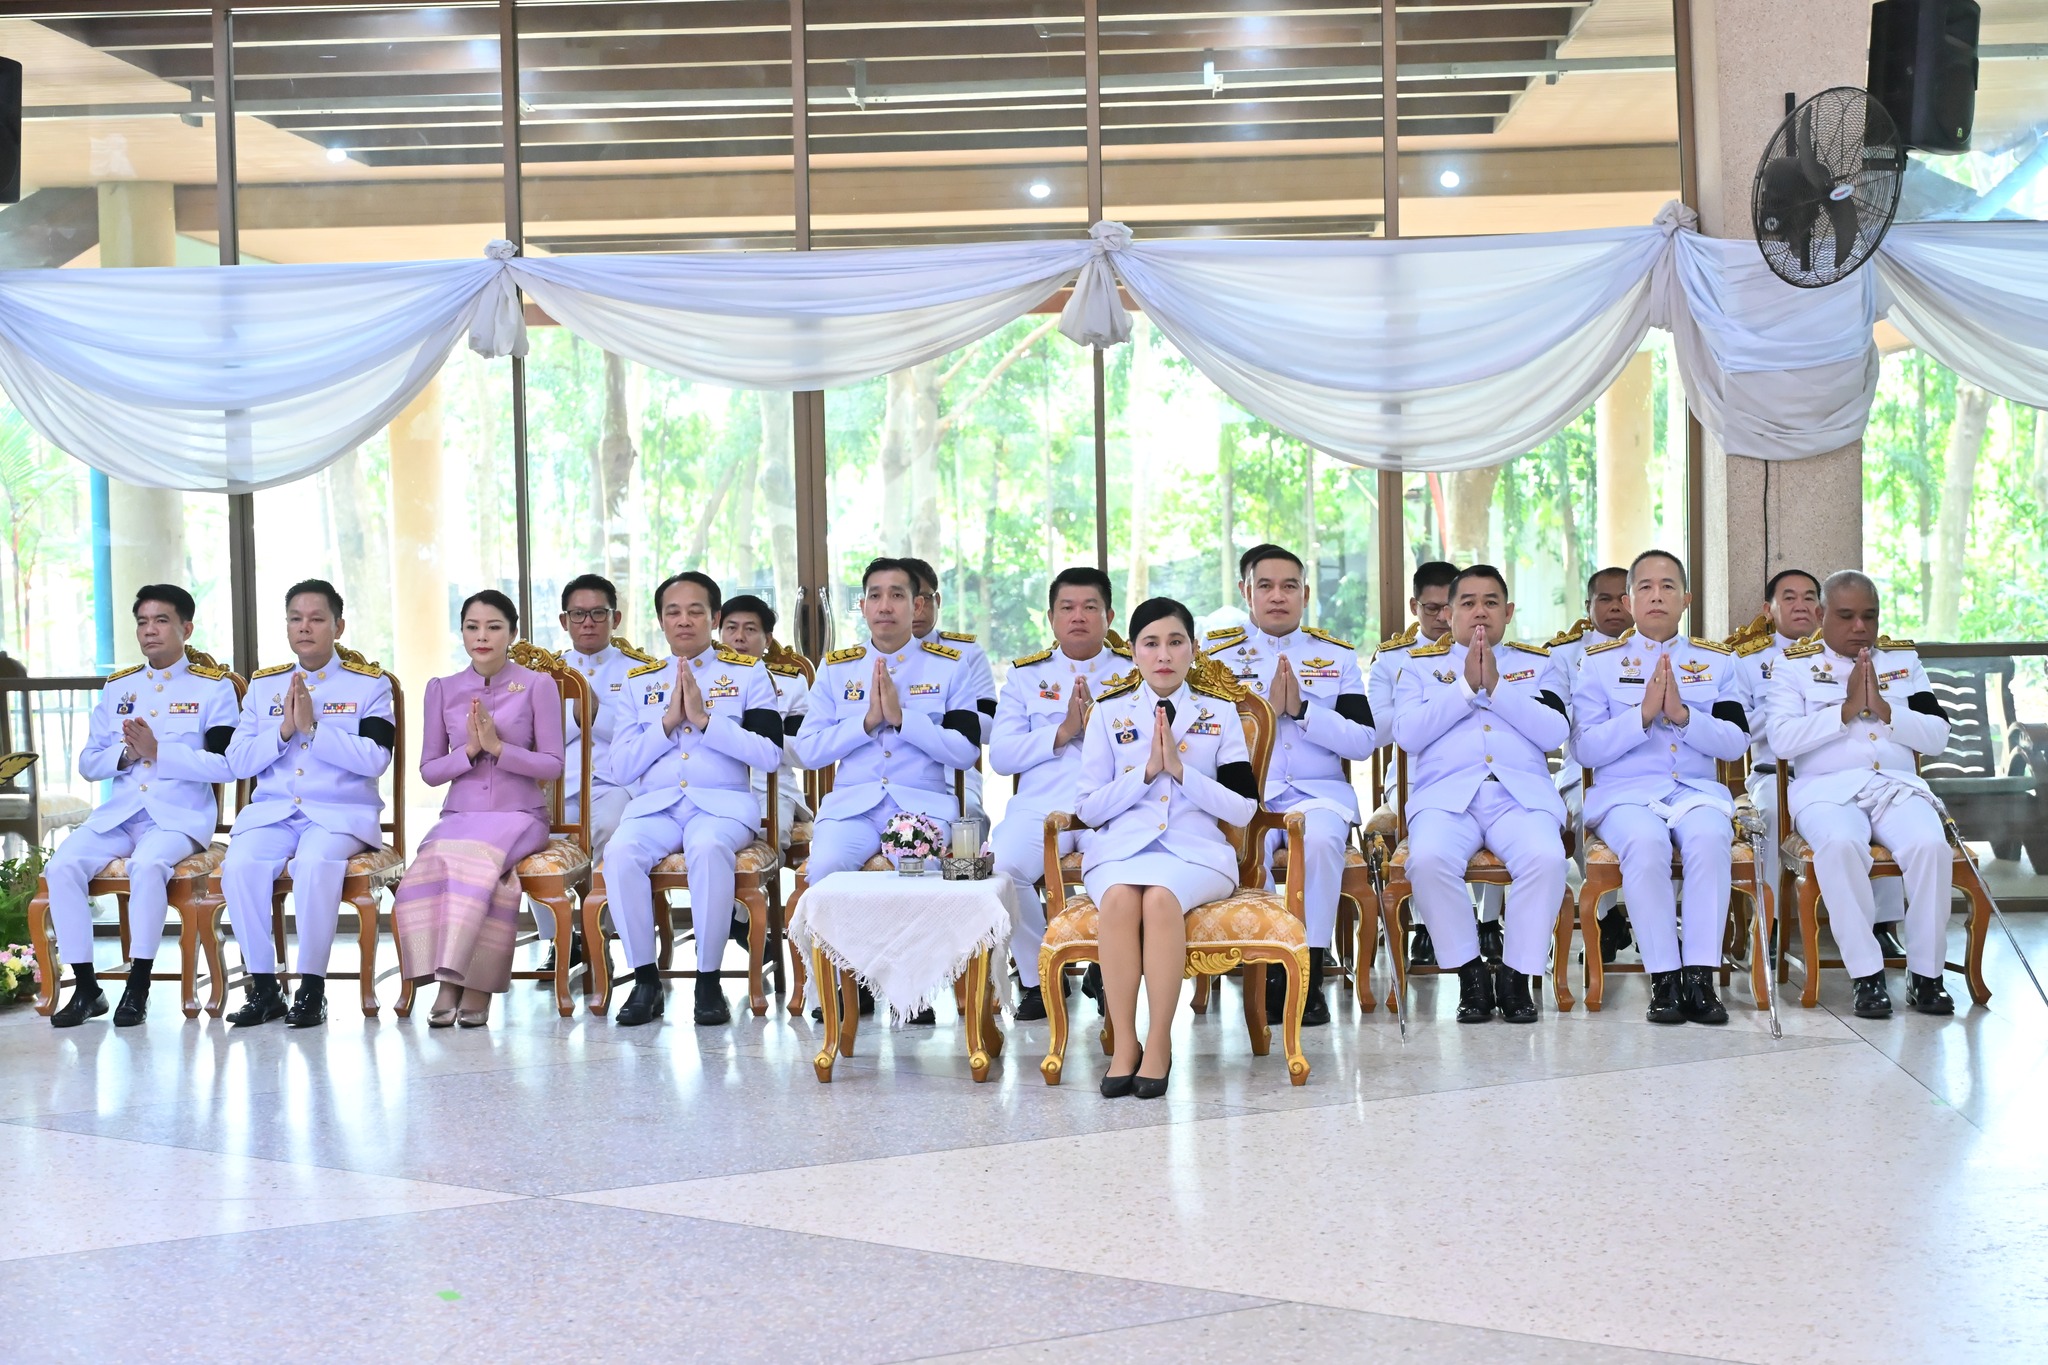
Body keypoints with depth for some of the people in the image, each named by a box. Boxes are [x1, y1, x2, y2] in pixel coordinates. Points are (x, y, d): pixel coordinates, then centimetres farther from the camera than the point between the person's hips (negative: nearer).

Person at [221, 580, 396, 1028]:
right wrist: (284, 730, -8)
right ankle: (263, 989, -15)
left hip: (342, 813, -3)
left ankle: (312, 989, -22)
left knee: (314, 863, -35)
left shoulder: (369, 683, 5)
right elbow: (238, 762, 7)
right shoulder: (263, 685, 15)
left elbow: (375, 759, -9)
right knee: (239, 865, -27)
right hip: (271, 810, 3)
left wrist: (313, 728, -15)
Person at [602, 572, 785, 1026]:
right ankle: (646, 980, -18)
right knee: (619, 852, -30)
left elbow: (769, 754, -3)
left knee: (707, 848, -37)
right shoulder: (640, 681, 17)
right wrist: (668, 723, -5)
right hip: (654, 804, 3)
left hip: (723, 802, -2)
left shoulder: (748, 673, 10)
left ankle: (709, 981, -25)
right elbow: (620, 769, 8)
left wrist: (705, 719, -11)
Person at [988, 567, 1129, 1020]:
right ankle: (1039, 976, -6)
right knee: (997, 868, -29)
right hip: (1041, 806, 1)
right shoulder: (1026, 675, 20)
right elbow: (1000, 755, 8)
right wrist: (1062, 732, -3)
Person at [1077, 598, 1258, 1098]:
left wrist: (1181, 770, -8)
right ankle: (1124, 1043, -27)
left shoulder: (1220, 713, 11)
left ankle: (1160, 1042, -27)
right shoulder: (1109, 713, 12)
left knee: (1161, 896, -36)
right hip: (1119, 846, 1)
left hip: (1195, 850, -1)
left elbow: (1243, 809, 3)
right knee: (1119, 897, -35)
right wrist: (1146, 771, -6)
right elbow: (1089, 808, 7)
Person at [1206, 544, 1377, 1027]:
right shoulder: (1219, 656, 13)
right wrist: (1263, 709, -10)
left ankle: (1310, 977, -26)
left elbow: (1365, 741, 3)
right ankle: (1266, 973, -22)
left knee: (1319, 841, -35)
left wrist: (1302, 710, -9)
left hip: (1319, 790, 1)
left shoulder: (1337, 656, 15)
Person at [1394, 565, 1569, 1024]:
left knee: (1546, 858, -33)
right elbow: (1408, 735, 2)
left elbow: (1555, 733, 3)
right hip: (1445, 795, 0)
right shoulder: (1420, 665, 19)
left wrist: (1497, 688, -4)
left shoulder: (1537, 663, 21)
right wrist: (1465, 687, -3)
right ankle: (1470, 974, -16)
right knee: (1428, 859, -34)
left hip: (1522, 795, 1)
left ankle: (1516, 974, -17)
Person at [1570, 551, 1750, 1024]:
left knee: (1709, 838, -34)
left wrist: (1683, 715, -13)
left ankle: (1700, 977, -32)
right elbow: (1586, 749, -1)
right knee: (1645, 842, -36)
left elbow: (1736, 742, 3)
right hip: (1625, 792, -1)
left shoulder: (1716, 660, 15)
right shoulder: (1599, 661, 9)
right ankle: (1664, 978, -29)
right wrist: (1643, 715, -13)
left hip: (1697, 789, 2)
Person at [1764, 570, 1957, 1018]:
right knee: (1840, 844, -37)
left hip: (1898, 786, 3)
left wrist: (1885, 711, -7)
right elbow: (1781, 741, -7)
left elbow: (1938, 737, 8)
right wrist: (1846, 710, -11)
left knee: (1930, 845, -30)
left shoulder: (1904, 660, 18)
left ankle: (1925, 973, -17)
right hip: (1828, 789, -2)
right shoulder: (1795, 667, 9)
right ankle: (1867, 975, -28)